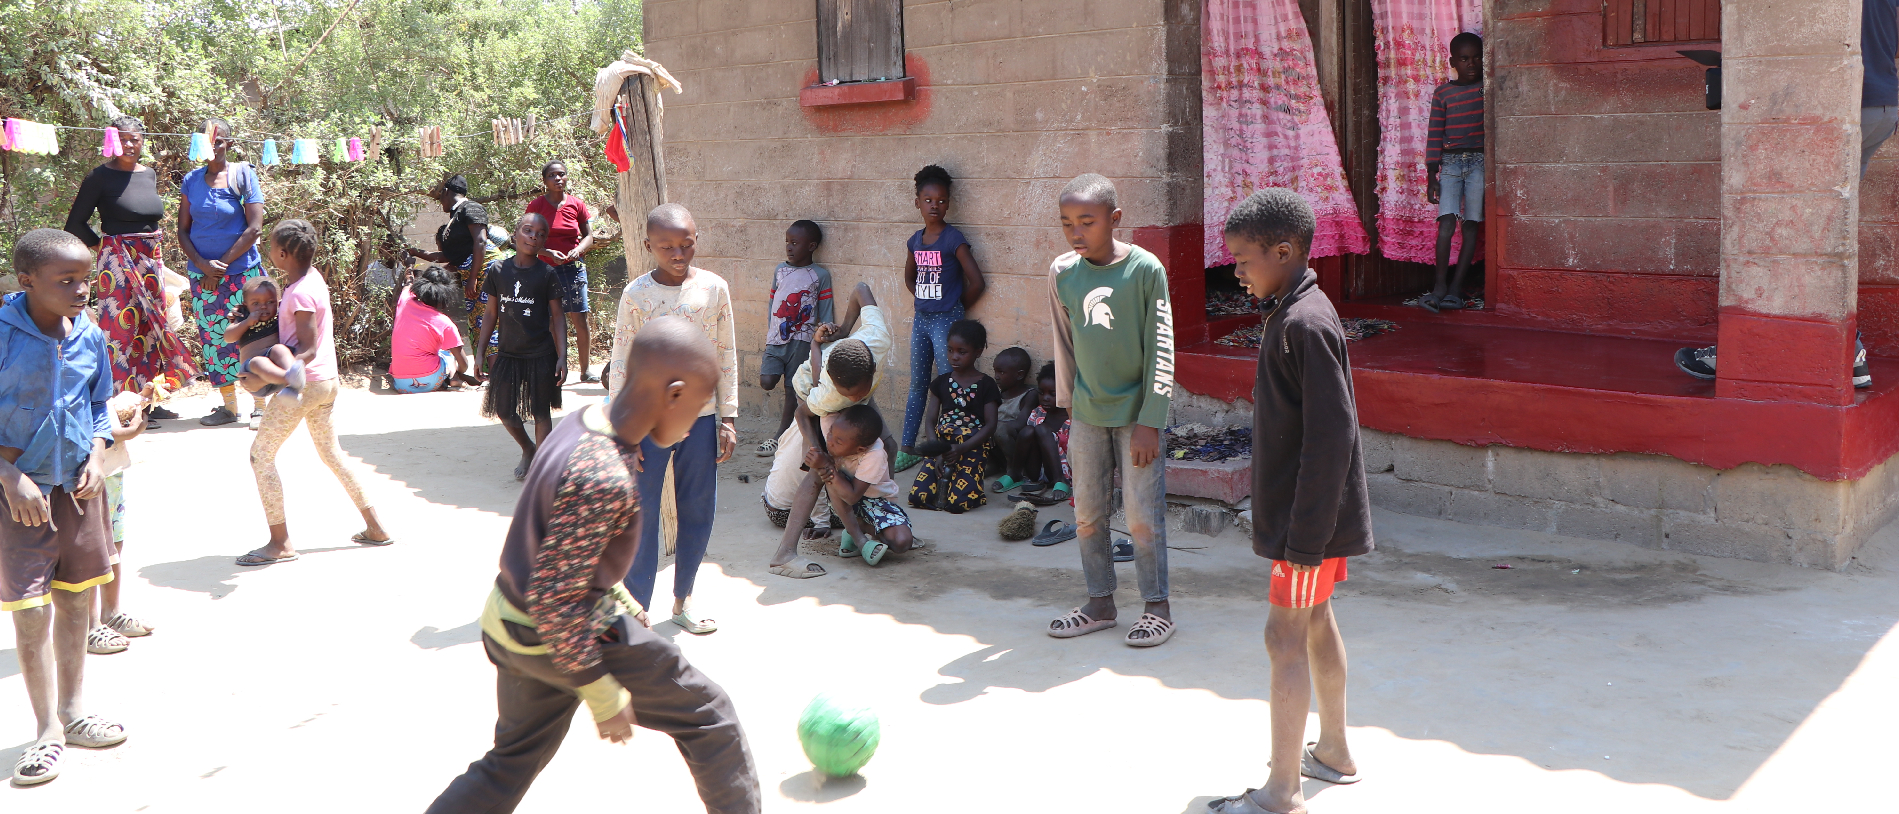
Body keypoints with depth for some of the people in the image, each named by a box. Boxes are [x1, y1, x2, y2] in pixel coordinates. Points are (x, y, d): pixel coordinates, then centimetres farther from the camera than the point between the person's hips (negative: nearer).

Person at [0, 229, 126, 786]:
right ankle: (47, 731, 9)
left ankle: (71, 712, 29)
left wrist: (95, 458, -3)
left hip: (79, 485, 5)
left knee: (76, 599, 14)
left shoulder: (90, 337, -1)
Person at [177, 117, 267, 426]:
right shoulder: (191, 180, 7)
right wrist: (204, 265, -9)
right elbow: (183, 230, 8)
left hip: (241, 270, -4)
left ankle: (260, 404, 5)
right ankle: (229, 405, 16)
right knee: (214, 337, 6)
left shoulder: (243, 175, -3)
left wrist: (222, 264, -10)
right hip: (201, 273, 4)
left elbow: (254, 228, -8)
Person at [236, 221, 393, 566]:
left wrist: (279, 372, -38)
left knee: (261, 454, 0)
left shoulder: (299, 294, -21)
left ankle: (280, 543, 1)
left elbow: (308, 350, -24)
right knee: (331, 453, 21)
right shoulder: (313, 276, 6)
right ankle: (375, 527, 23)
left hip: (305, 383, -9)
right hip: (327, 381, 9)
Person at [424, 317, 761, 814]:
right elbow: (554, 598, -27)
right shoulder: (604, 479, -31)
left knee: (511, 765, 24)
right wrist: (602, 691, -19)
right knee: (707, 718, 9)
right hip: (562, 637, -9)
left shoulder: (583, 422, -2)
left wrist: (615, 594, 21)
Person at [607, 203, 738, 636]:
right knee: (641, 517, 0)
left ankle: (683, 600, 28)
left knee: (698, 512, 11)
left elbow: (726, 356, 5)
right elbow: (620, 365, -3)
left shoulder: (714, 287, -1)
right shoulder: (636, 294, -7)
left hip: (701, 417, 3)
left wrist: (728, 418, 3)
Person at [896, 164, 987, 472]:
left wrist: (956, 308, -2)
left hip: (946, 320, -6)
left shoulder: (953, 239, -11)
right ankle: (907, 449, 19)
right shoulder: (916, 240, 8)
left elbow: (977, 282, -13)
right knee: (917, 386, 12)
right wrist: (925, 299, 12)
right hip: (921, 319, 7)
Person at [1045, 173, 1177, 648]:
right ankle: (1100, 604, 22)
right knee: (1087, 514, 9)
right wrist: (1067, 407, 13)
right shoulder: (1062, 272, 0)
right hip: (1087, 413, 4)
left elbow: (1161, 350, -10)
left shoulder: (1145, 269, -12)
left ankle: (1157, 608, 12)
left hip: (1134, 412, -4)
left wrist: (1149, 421, -12)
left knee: (1142, 515, -1)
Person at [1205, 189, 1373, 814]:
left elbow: (1331, 436, -25)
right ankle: (1333, 751, 33)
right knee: (1316, 623, 19)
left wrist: (1306, 536, -23)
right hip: (1300, 510, 10)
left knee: (1286, 635, -5)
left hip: (1310, 516, -10)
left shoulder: (1305, 324, -22)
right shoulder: (1294, 314, 9)